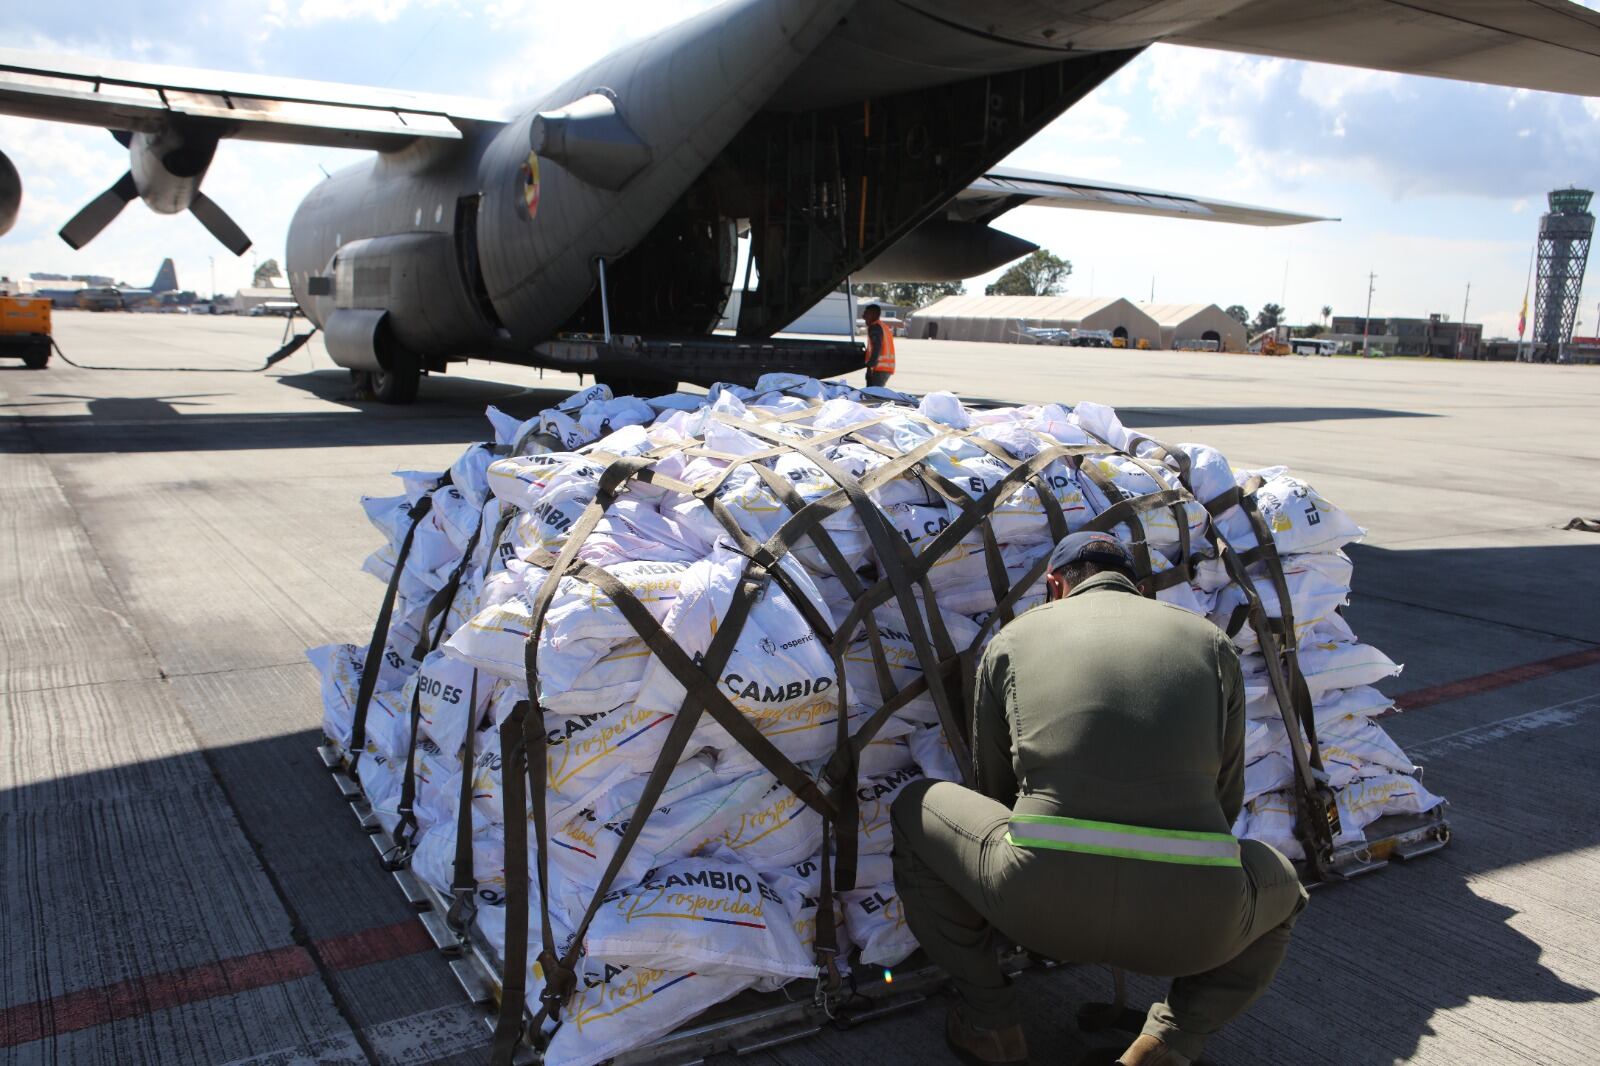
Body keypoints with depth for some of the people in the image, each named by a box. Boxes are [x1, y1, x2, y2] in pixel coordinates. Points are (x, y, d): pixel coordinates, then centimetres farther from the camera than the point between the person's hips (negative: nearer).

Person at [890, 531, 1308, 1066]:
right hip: (1191, 922, 2)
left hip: (1042, 901, -1)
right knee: (1282, 888, 37)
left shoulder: (1013, 637, 18)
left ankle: (988, 1020, 26)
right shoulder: (1212, 643, 20)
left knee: (916, 809, 27)